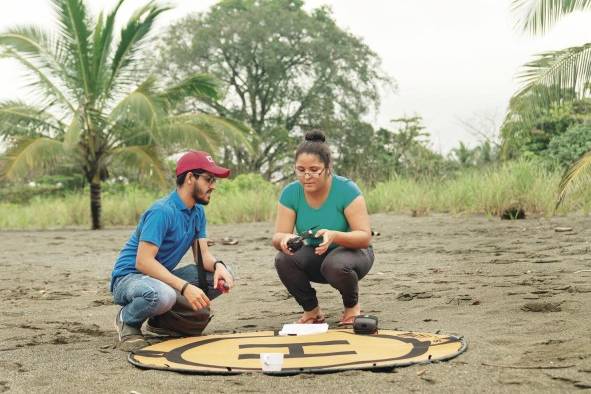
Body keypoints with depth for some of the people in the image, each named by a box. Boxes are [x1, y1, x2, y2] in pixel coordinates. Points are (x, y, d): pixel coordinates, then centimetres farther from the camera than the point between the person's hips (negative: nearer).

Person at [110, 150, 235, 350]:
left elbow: (203, 254, 3)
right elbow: (143, 262, -28)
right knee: (163, 295, -41)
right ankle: (128, 319, -6)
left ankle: (162, 319, 7)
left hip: (161, 276, 8)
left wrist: (218, 266, -21)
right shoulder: (162, 211, -22)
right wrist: (185, 287, -36)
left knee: (221, 277, -6)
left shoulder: (197, 212, 5)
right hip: (129, 276, -8)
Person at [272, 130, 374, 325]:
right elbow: (277, 237, -14)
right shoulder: (290, 193, -12)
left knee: (335, 265, -37)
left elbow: (365, 237, -26)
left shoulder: (346, 189, -22)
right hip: (315, 258, 3)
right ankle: (312, 311, -1)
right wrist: (285, 239, -40)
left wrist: (334, 236, -46)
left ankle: (352, 306, -2)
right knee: (284, 260, -27)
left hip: (351, 252, -3)